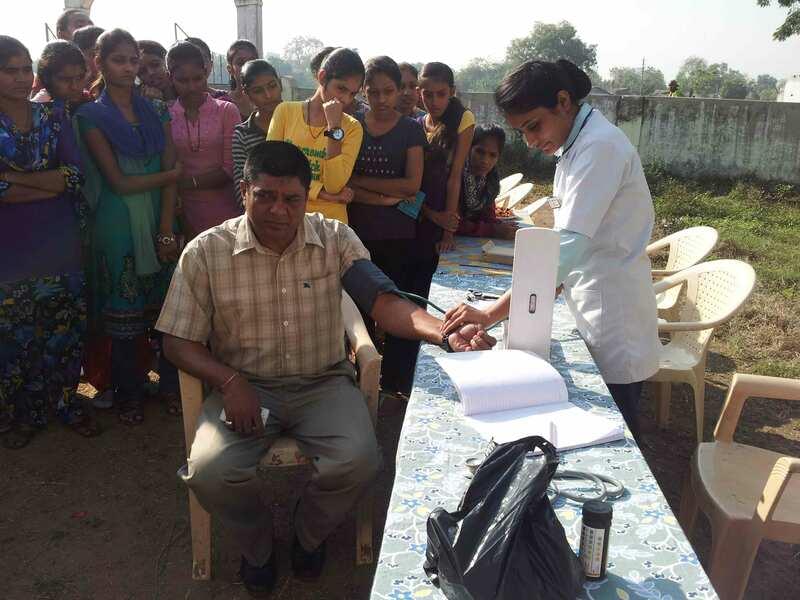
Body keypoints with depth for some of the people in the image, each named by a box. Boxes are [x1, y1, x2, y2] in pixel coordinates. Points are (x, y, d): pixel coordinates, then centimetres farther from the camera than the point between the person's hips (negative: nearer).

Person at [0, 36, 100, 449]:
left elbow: (77, 175, -8)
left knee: (64, 330, 9)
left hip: (59, 245, 2)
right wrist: (54, 184, -14)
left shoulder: (54, 117, 5)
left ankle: (65, 402, 27)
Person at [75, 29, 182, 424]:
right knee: (123, 310, 5)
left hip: (159, 220, 3)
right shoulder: (92, 117, -1)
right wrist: (174, 174, -3)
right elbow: (118, 182, -9)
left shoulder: (157, 113, 9)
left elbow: (169, 173, 1)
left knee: (167, 305, 3)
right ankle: (128, 394, 20)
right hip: (117, 225, -3)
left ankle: (171, 384, 21)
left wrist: (167, 230, -8)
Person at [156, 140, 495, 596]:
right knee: (209, 472, -26)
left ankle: (310, 535, 12)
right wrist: (229, 381, -20)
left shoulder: (336, 239, -2)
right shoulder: (206, 252, -5)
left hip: (324, 383, 1)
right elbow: (179, 342, -1)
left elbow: (384, 303, -13)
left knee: (359, 461, -26)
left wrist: (446, 332, -33)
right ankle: (257, 545, 11)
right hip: (245, 387, 0)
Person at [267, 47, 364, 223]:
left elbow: (334, 185, -13)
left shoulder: (352, 128, -2)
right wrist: (322, 193, -13)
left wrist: (334, 127, -15)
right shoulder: (285, 111, 0)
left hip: (330, 220, 0)